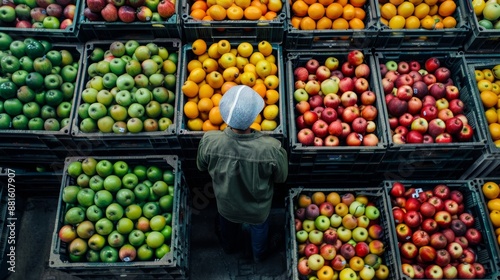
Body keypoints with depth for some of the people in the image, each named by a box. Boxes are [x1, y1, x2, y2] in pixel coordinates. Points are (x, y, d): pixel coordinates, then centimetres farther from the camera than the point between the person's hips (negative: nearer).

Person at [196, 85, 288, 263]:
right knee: (259, 229, 35)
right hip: (258, 209, -1)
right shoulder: (271, 148, -41)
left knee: (228, 228, 37)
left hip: (226, 205, 1)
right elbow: (281, 178, -19)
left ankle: (230, 248, 69)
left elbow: (201, 167, -13)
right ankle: (259, 255, 66)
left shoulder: (209, 141, -36)